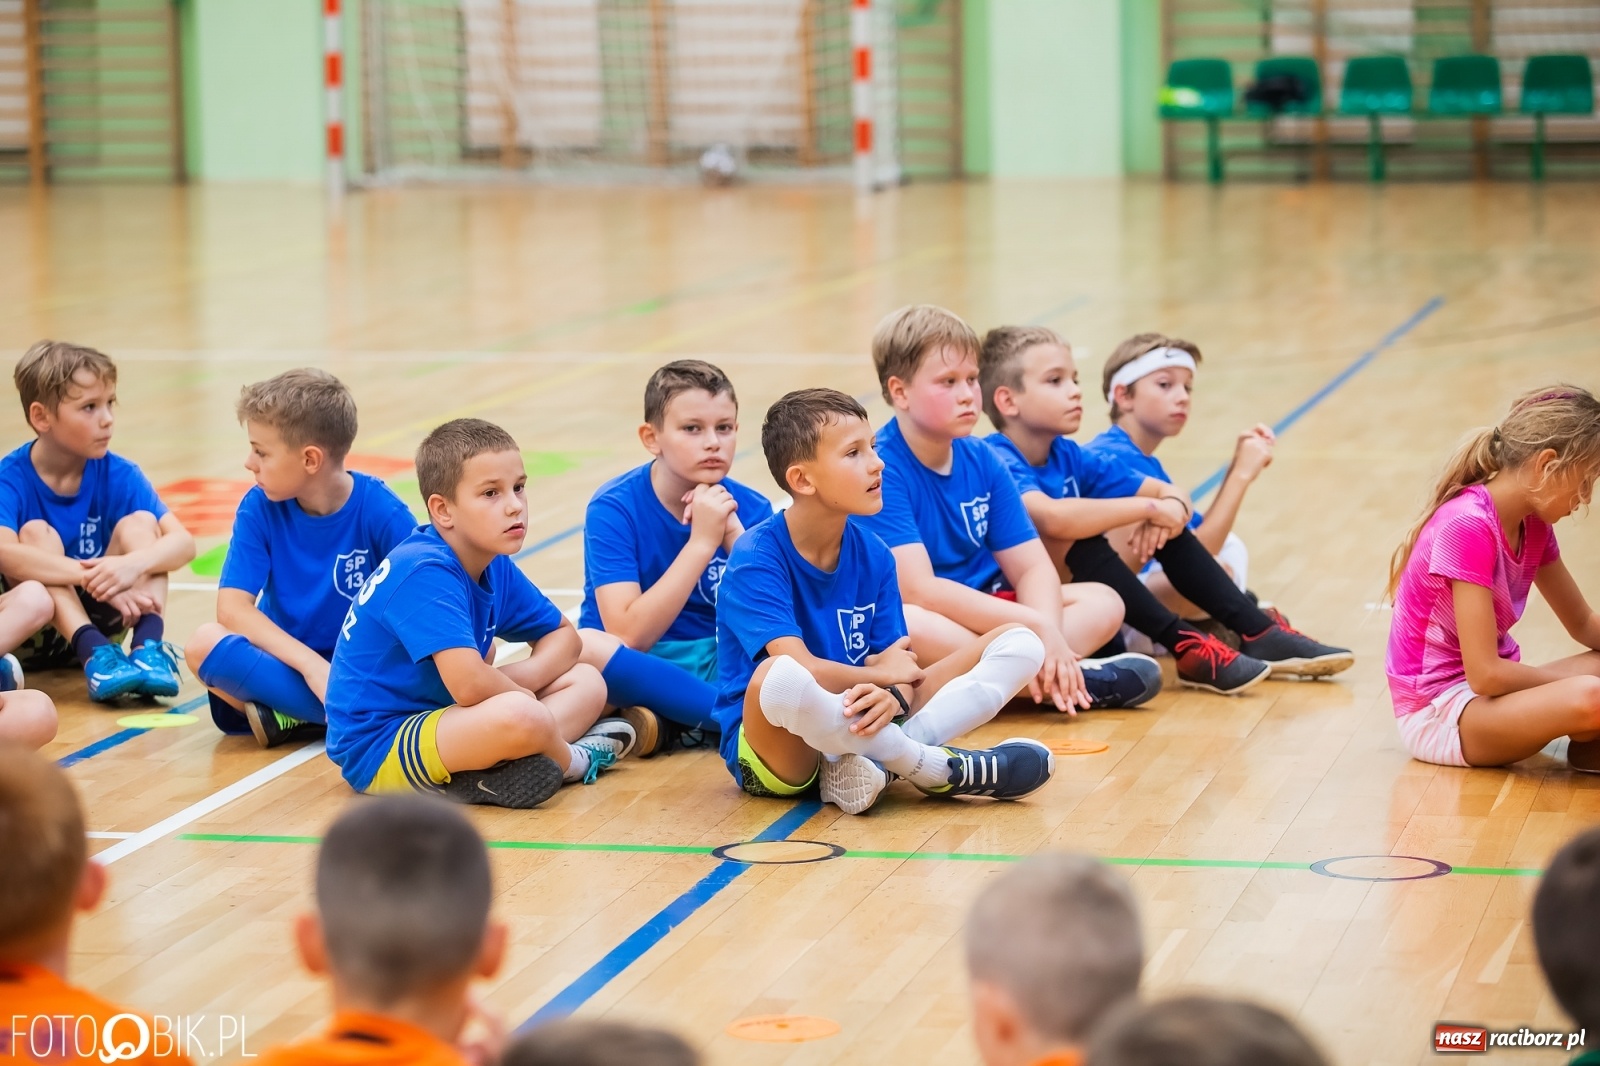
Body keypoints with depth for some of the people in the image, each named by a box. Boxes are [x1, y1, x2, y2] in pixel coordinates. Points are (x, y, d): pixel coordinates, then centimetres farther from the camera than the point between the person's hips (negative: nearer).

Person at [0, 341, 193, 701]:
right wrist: (98, 577, -46)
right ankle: (96, 655, -42)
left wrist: (134, 564, -41)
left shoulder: (119, 475, -8)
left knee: (139, 522, -16)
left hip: (97, 616, 3)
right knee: (36, 534, -27)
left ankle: (148, 646, -33)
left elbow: (183, 542, -18)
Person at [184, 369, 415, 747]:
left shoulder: (380, 511, -11)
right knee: (204, 643, -29)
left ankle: (290, 718, -22)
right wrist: (311, 665, -29)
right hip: (286, 665, 1)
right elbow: (232, 607, -16)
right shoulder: (259, 508, -6)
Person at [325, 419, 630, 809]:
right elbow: (470, 685, -32)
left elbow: (564, 636, 16)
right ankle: (570, 760, -1)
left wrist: (517, 679, -5)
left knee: (587, 682, 10)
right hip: (376, 750, -10)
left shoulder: (495, 567, 4)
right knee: (519, 716, -36)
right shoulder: (424, 572, -22)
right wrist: (518, 692, -10)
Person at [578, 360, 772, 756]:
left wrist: (735, 536, -21)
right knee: (582, 648, -36)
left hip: (720, 663, 3)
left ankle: (668, 722, -18)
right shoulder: (614, 508, -12)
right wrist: (702, 542, -25)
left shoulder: (751, 509, -3)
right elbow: (628, 637, -22)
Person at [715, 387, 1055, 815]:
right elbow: (797, 668, -26)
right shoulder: (755, 560, -15)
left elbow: (900, 668, 0)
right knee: (779, 677, -43)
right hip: (776, 747, -7)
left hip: (858, 725, 7)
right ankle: (937, 769, -21)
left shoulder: (872, 555, 4)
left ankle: (868, 764, -23)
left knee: (1020, 644, -1)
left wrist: (894, 697, -24)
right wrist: (880, 673, -9)